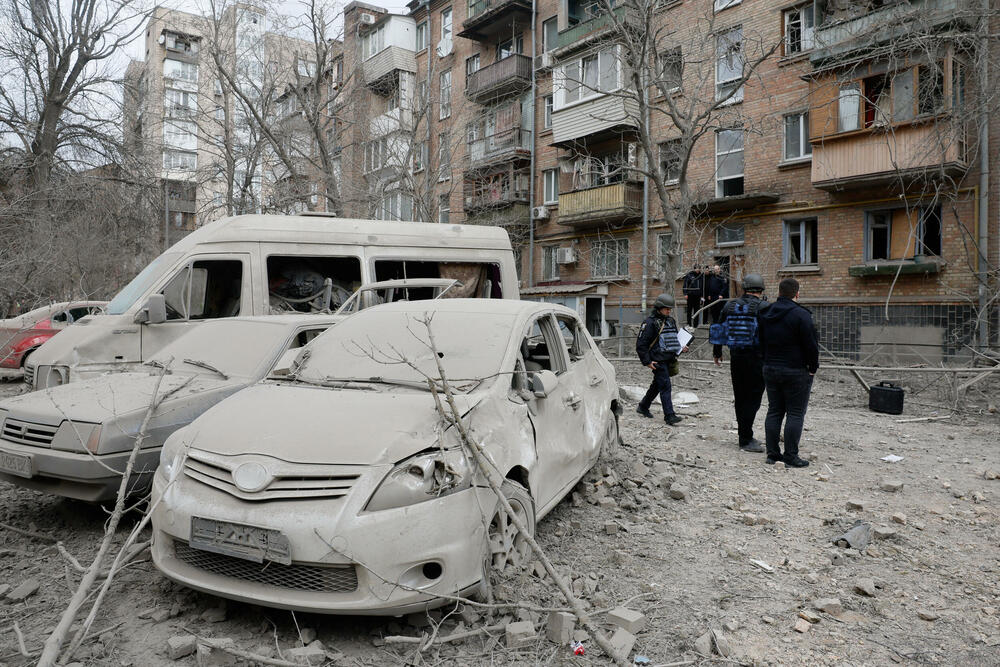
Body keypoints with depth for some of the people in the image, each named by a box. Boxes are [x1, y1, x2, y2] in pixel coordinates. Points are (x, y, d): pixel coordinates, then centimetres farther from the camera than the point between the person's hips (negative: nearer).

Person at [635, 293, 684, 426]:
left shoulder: (670, 321, 14)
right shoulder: (650, 322, -11)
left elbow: (673, 338, 29)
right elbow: (640, 344, -12)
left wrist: (679, 348, 9)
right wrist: (647, 362, -15)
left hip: (668, 360, 8)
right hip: (657, 361, -8)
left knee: (657, 384, 17)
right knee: (665, 386, -13)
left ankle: (643, 407, 33)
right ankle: (669, 415, -13)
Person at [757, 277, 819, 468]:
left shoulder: (764, 314, 7)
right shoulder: (801, 315, -14)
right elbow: (811, 345, -13)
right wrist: (813, 367, -1)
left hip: (770, 370, 6)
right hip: (796, 372, -6)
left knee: (774, 411, 11)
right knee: (795, 413, 0)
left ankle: (772, 453, 13)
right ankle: (791, 457, 0)